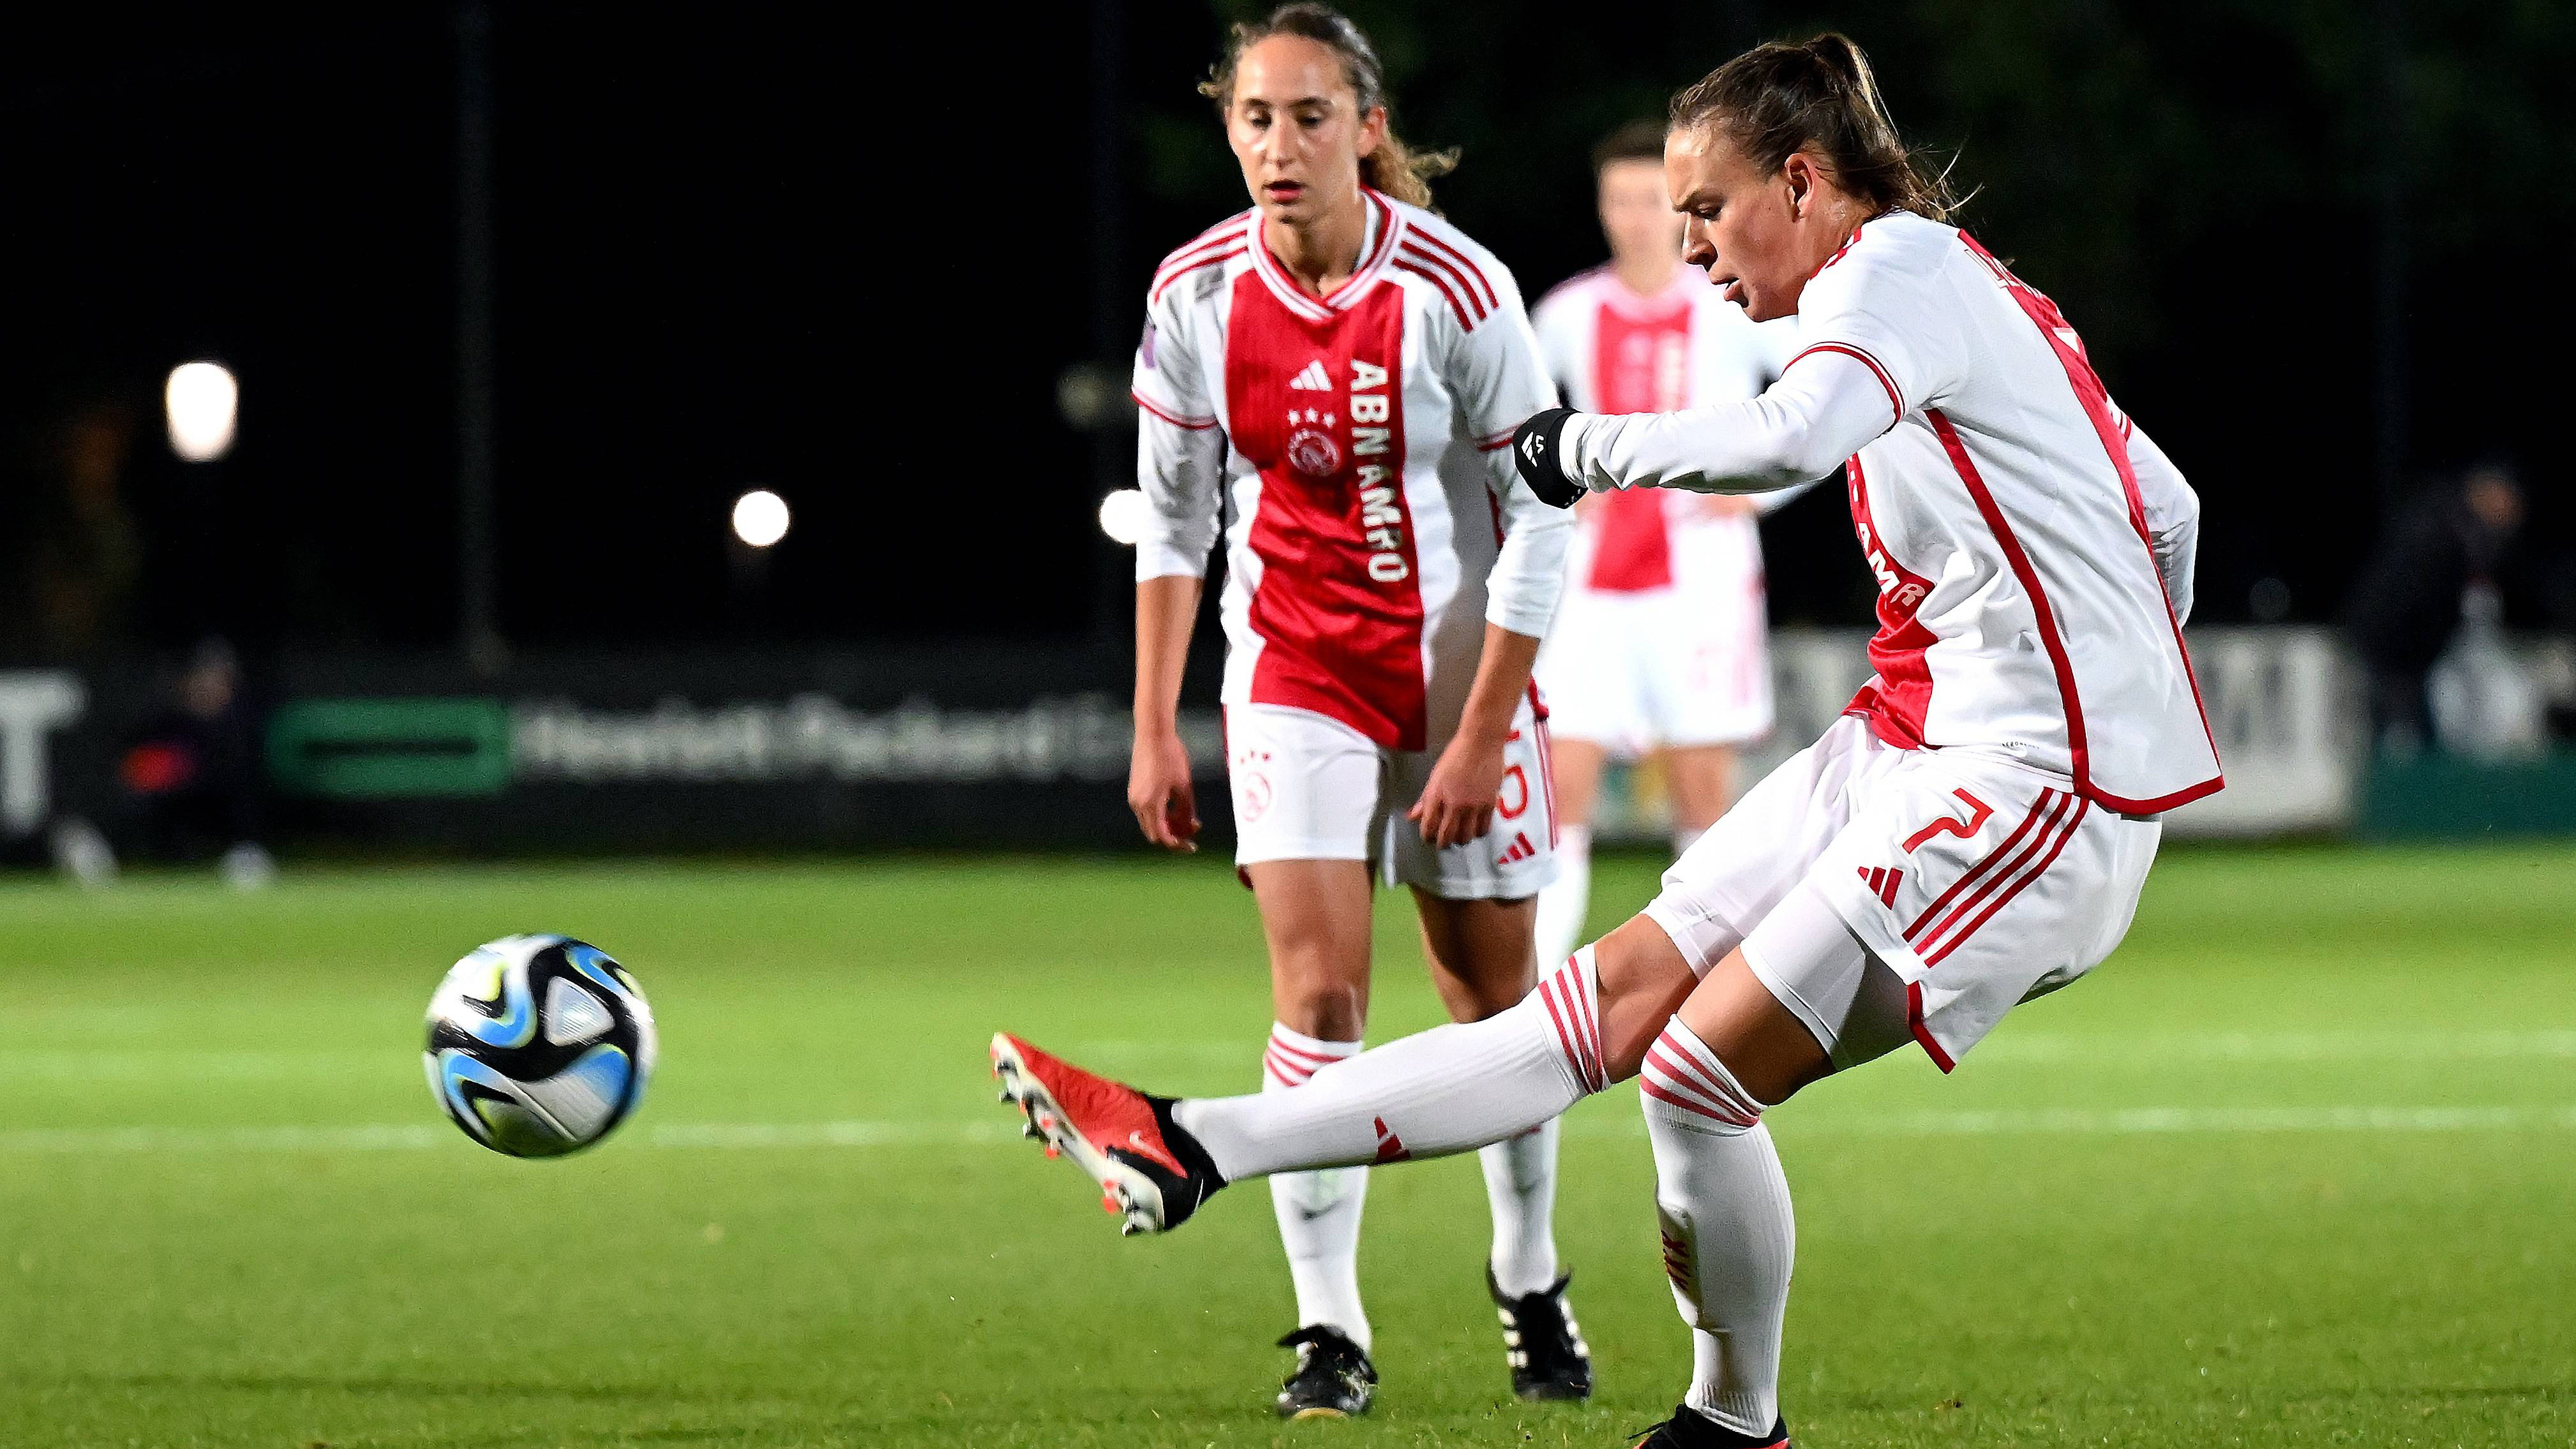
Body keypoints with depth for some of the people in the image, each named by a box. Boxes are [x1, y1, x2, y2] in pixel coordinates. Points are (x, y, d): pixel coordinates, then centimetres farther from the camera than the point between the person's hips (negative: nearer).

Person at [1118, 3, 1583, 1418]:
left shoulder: (1453, 290, -17)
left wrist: (1480, 736, -13)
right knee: (1317, 991, -13)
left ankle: (1529, 1280, 32)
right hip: (1295, 676, 1)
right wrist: (1154, 730, 2)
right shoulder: (1197, 293, -7)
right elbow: (1173, 515, 5)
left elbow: (1539, 516, -11)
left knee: (1493, 994, 9)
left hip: (1460, 665, -1)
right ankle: (1329, 1332, -10)